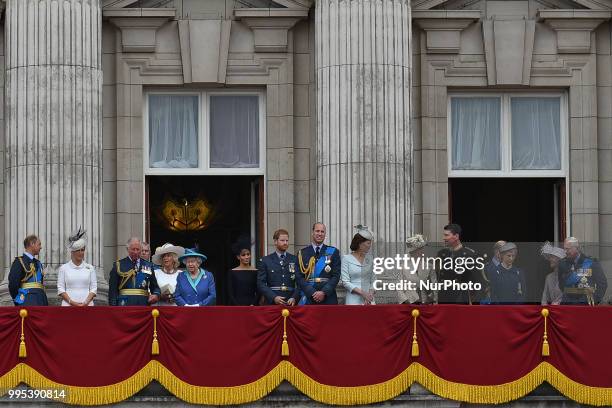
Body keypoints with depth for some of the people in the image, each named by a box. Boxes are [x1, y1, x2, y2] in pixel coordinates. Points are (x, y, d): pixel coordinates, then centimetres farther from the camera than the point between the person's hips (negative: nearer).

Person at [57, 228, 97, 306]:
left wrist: (86, 302, -8)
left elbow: (94, 288, 7)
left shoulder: (90, 268, 11)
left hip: (87, 305, 1)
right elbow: (60, 289, 3)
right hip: (69, 305, -1)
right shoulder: (64, 268, 8)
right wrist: (71, 302, -10)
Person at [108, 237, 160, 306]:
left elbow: (155, 287, 18)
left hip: (143, 303, 2)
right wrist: (113, 306, -5)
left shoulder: (148, 266, 14)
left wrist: (156, 295, -4)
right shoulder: (118, 265, 7)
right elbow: (112, 289, 5)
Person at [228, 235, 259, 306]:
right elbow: (230, 294, 2)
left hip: (252, 305, 1)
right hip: (237, 306, -1)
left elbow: (258, 293, 5)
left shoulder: (256, 272, 7)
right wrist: (238, 306, -10)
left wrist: (253, 305, -9)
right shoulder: (232, 273, 5)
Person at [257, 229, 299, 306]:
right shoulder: (265, 261, 7)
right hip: (272, 303, -1)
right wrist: (274, 297, -12)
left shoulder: (295, 260, 11)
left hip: (291, 303, 1)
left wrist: (294, 298, -10)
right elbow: (261, 283, 1)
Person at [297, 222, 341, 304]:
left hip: (328, 299, 0)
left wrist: (324, 292, -11)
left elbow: (336, 276, 2)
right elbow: (300, 277, 3)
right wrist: (312, 293, -11)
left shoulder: (333, 252, 8)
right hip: (308, 299, 0)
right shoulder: (302, 253, 9)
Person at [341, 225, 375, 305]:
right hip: (353, 300, -4)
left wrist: (371, 294, -5)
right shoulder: (346, 259, -2)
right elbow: (345, 282, -7)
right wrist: (362, 293, -17)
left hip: (368, 300, 4)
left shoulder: (369, 258, 10)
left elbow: (372, 280, 13)